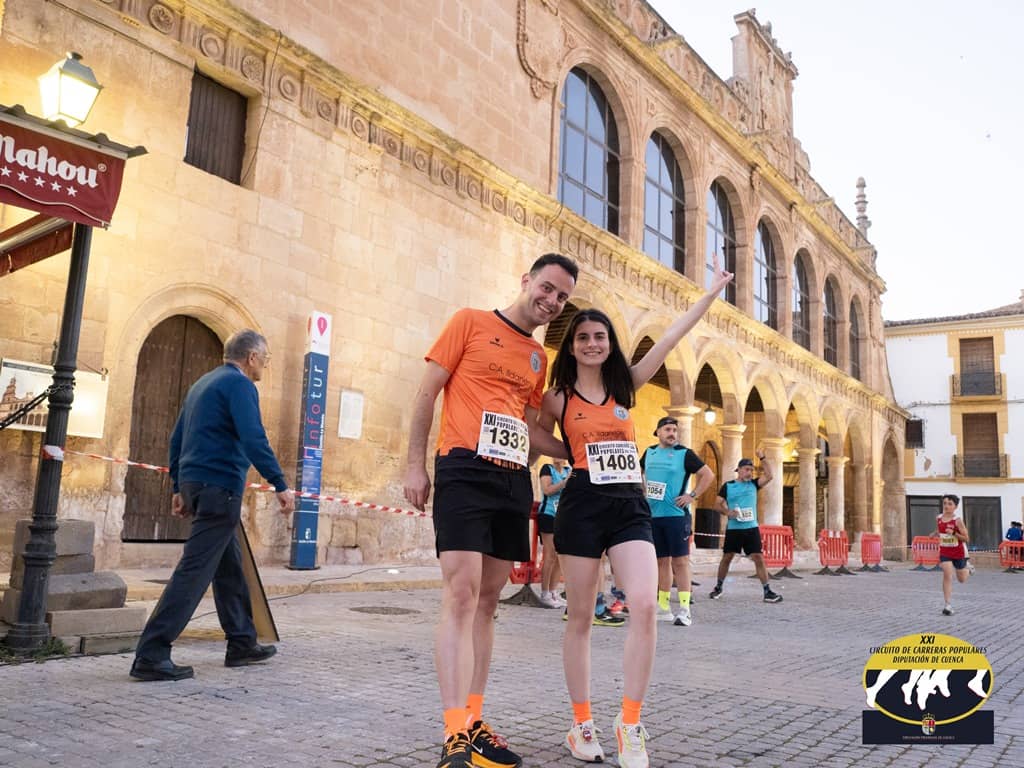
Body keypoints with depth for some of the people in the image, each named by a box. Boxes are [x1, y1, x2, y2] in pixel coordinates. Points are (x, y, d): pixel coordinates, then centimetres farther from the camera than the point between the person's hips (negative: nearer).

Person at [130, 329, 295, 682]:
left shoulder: (203, 383, 20)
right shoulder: (239, 384, -9)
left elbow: (177, 439, 22)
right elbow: (254, 439, -21)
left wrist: (179, 488, 24)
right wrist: (280, 485, -21)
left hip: (195, 482, 10)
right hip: (220, 485, -10)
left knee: (230, 567, 16)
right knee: (195, 571, -9)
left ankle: (242, 643, 24)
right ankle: (151, 655, -8)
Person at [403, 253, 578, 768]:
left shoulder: (538, 359, 18)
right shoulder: (470, 322, 2)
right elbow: (428, 392, -1)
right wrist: (415, 464, -7)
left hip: (514, 481, 6)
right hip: (465, 471, -6)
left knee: (487, 602, 8)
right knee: (461, 595, -13)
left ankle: (473, 723, 17)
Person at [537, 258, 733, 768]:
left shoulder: (625, 386, 10)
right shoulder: (556, 398, 4)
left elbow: (670, 338, 8)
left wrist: (712, 291, 8)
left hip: (631, 506, 2)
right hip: (582, 506, -2)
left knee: (644, 605, -16)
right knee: (580, 617, 3)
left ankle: (630, 724, -2)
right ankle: (582, 725, 18)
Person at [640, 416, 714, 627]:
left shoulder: (684, 454, -4)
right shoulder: (649, 452, 10)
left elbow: (708, 475, -5)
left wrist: (692, 495, -11)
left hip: (676, 515, -5)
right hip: (653, 515, 5)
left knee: (680, 561, -6)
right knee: (662, 561, 11)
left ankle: (684, 610, -5)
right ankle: (663, 607, 19)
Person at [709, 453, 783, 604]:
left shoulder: (753, 484, 7)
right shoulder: (727, 486, 1)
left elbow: (768, 476, -7)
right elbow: (717, 504, 1)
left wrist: (762, 459, -10)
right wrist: (728, 512, -16)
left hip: (751, 528, 1)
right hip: (733, 528, -1)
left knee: (759, 558, -4)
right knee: (727, 558, 9)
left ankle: (767, 591, -1)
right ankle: (718, 587, 24)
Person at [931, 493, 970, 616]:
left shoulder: (957, 521, -17)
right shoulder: (938, 519, -4)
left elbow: (966, 538, -15)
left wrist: (954, 533, -30)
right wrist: (934, 534, -2)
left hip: (959, 552, -2)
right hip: (944, 552, 2)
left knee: (962, 580, 15)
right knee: (947, 575, -15)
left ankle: (968, 569, 52)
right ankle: (948, 606, -12)